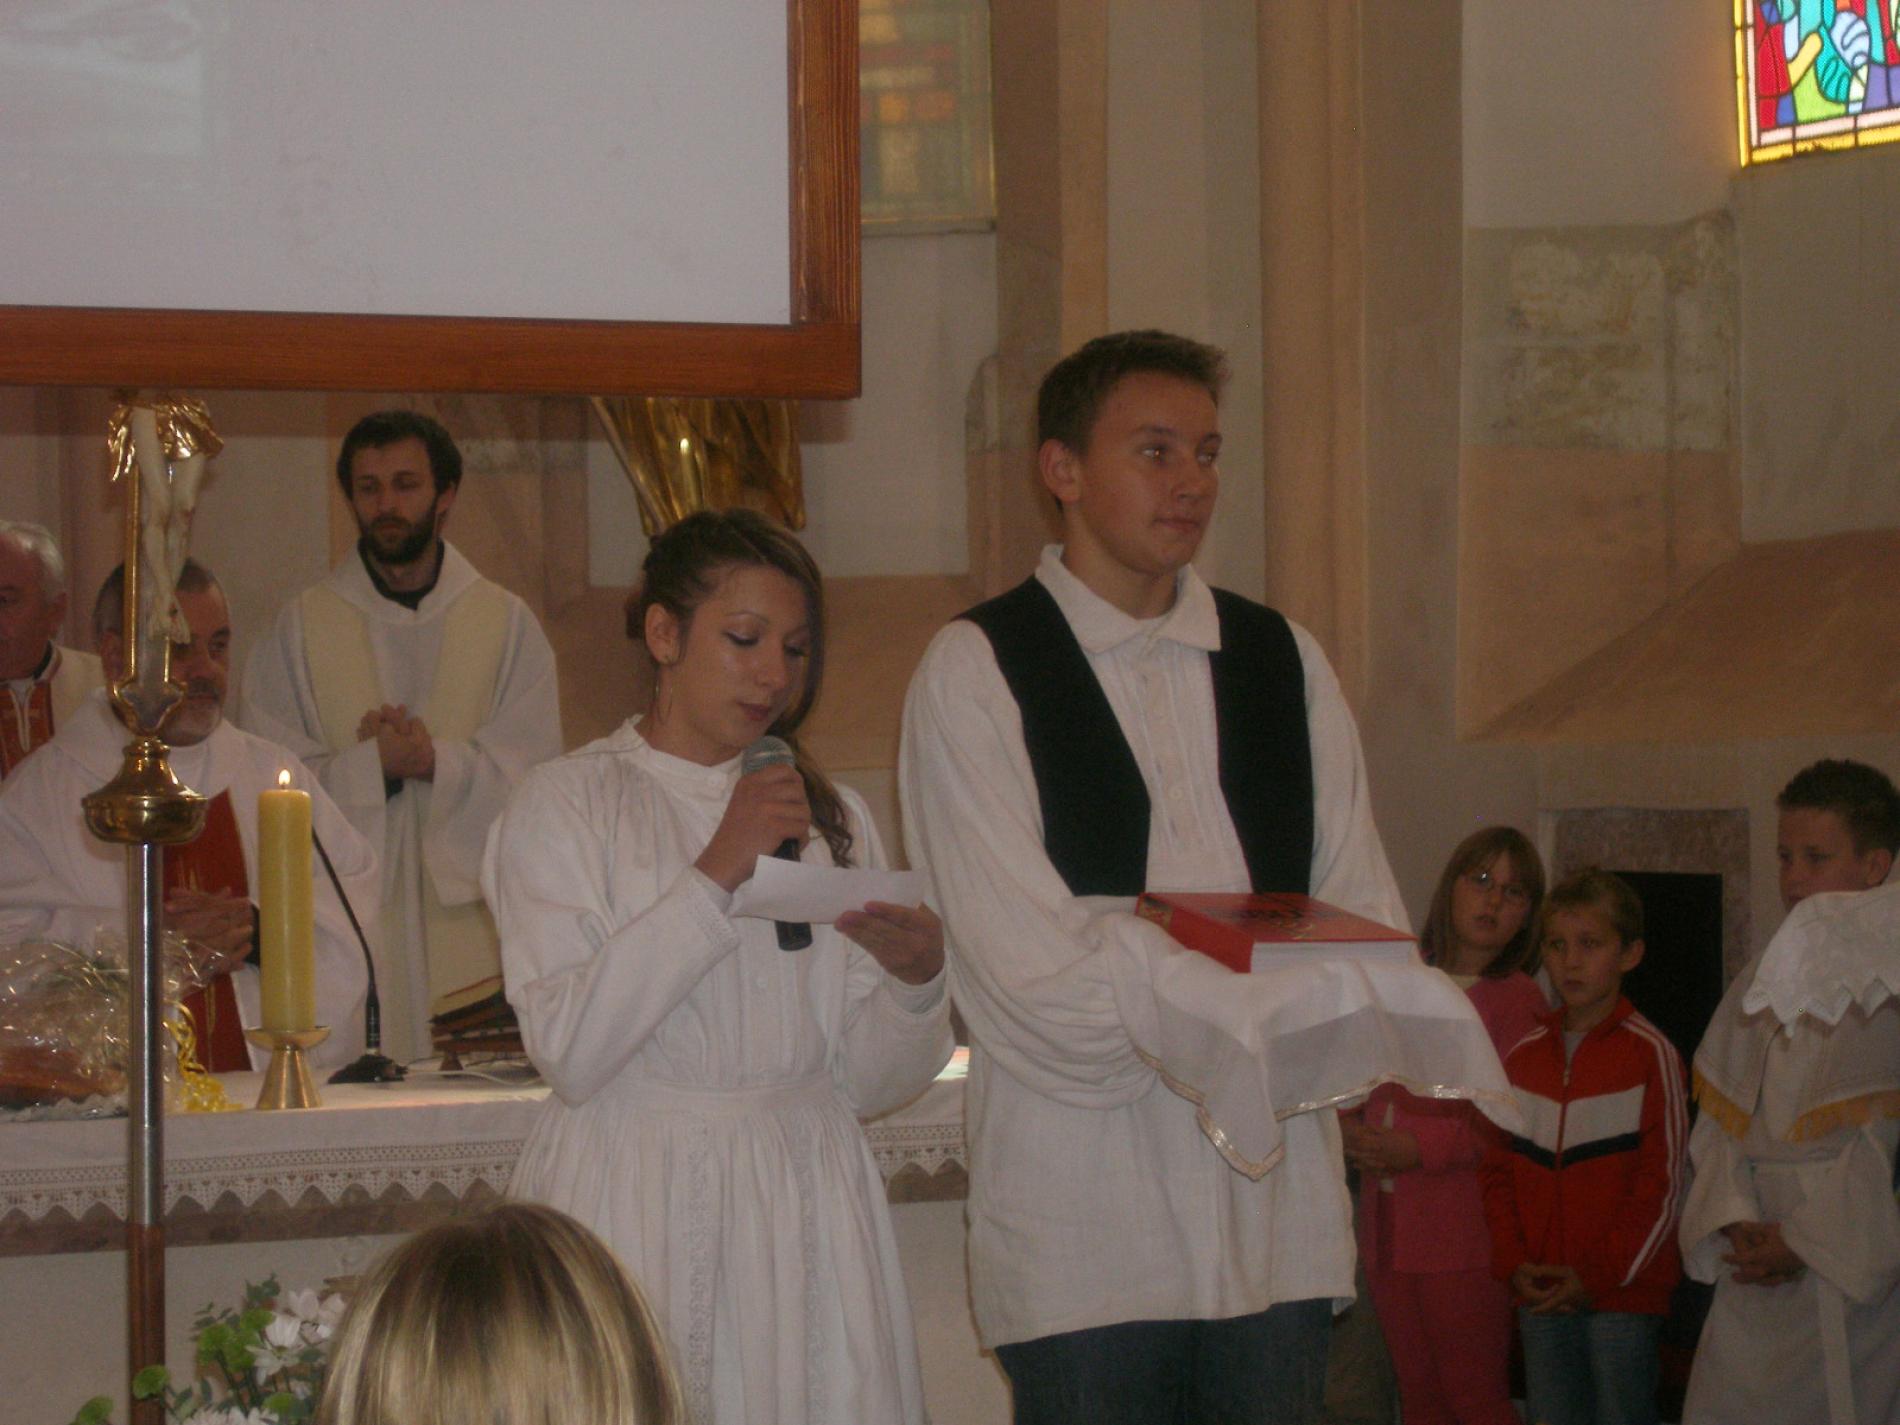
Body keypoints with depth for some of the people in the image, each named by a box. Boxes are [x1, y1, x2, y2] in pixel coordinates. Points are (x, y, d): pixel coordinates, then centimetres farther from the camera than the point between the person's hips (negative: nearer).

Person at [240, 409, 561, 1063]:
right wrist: (371, 765, -14)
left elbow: (533, 774, 0)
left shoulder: (507, 623, 9)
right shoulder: (301, 627, 9)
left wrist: (435, 760, -15)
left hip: (470, 930, 0)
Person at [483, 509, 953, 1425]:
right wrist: (714, 877, -14)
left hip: (802, 1223, 4)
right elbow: (567, 1049, -13)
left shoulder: (827, 816, 14)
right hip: (641, 1211, -3)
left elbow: (866, 1082, 9)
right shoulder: (569, 803, 1)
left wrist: (915, 981, -11)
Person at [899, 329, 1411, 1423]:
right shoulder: (976, 670, -1)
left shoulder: (1284, 659, 16)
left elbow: (1365, 913, 10)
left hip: (1278, 1207, 4)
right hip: (1084, 1223, -4)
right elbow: (1033, 968, -10)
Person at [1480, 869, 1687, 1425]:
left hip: (1623, 1294, -5)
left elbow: (1664, 1180, -7)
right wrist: (1514, 1263, -1)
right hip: (1540, 1292, 5)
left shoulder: (1650, 1053, -5)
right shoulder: (1523, 1056, 10)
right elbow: (1498, 1170, 13)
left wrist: (1600, 1275, -10)